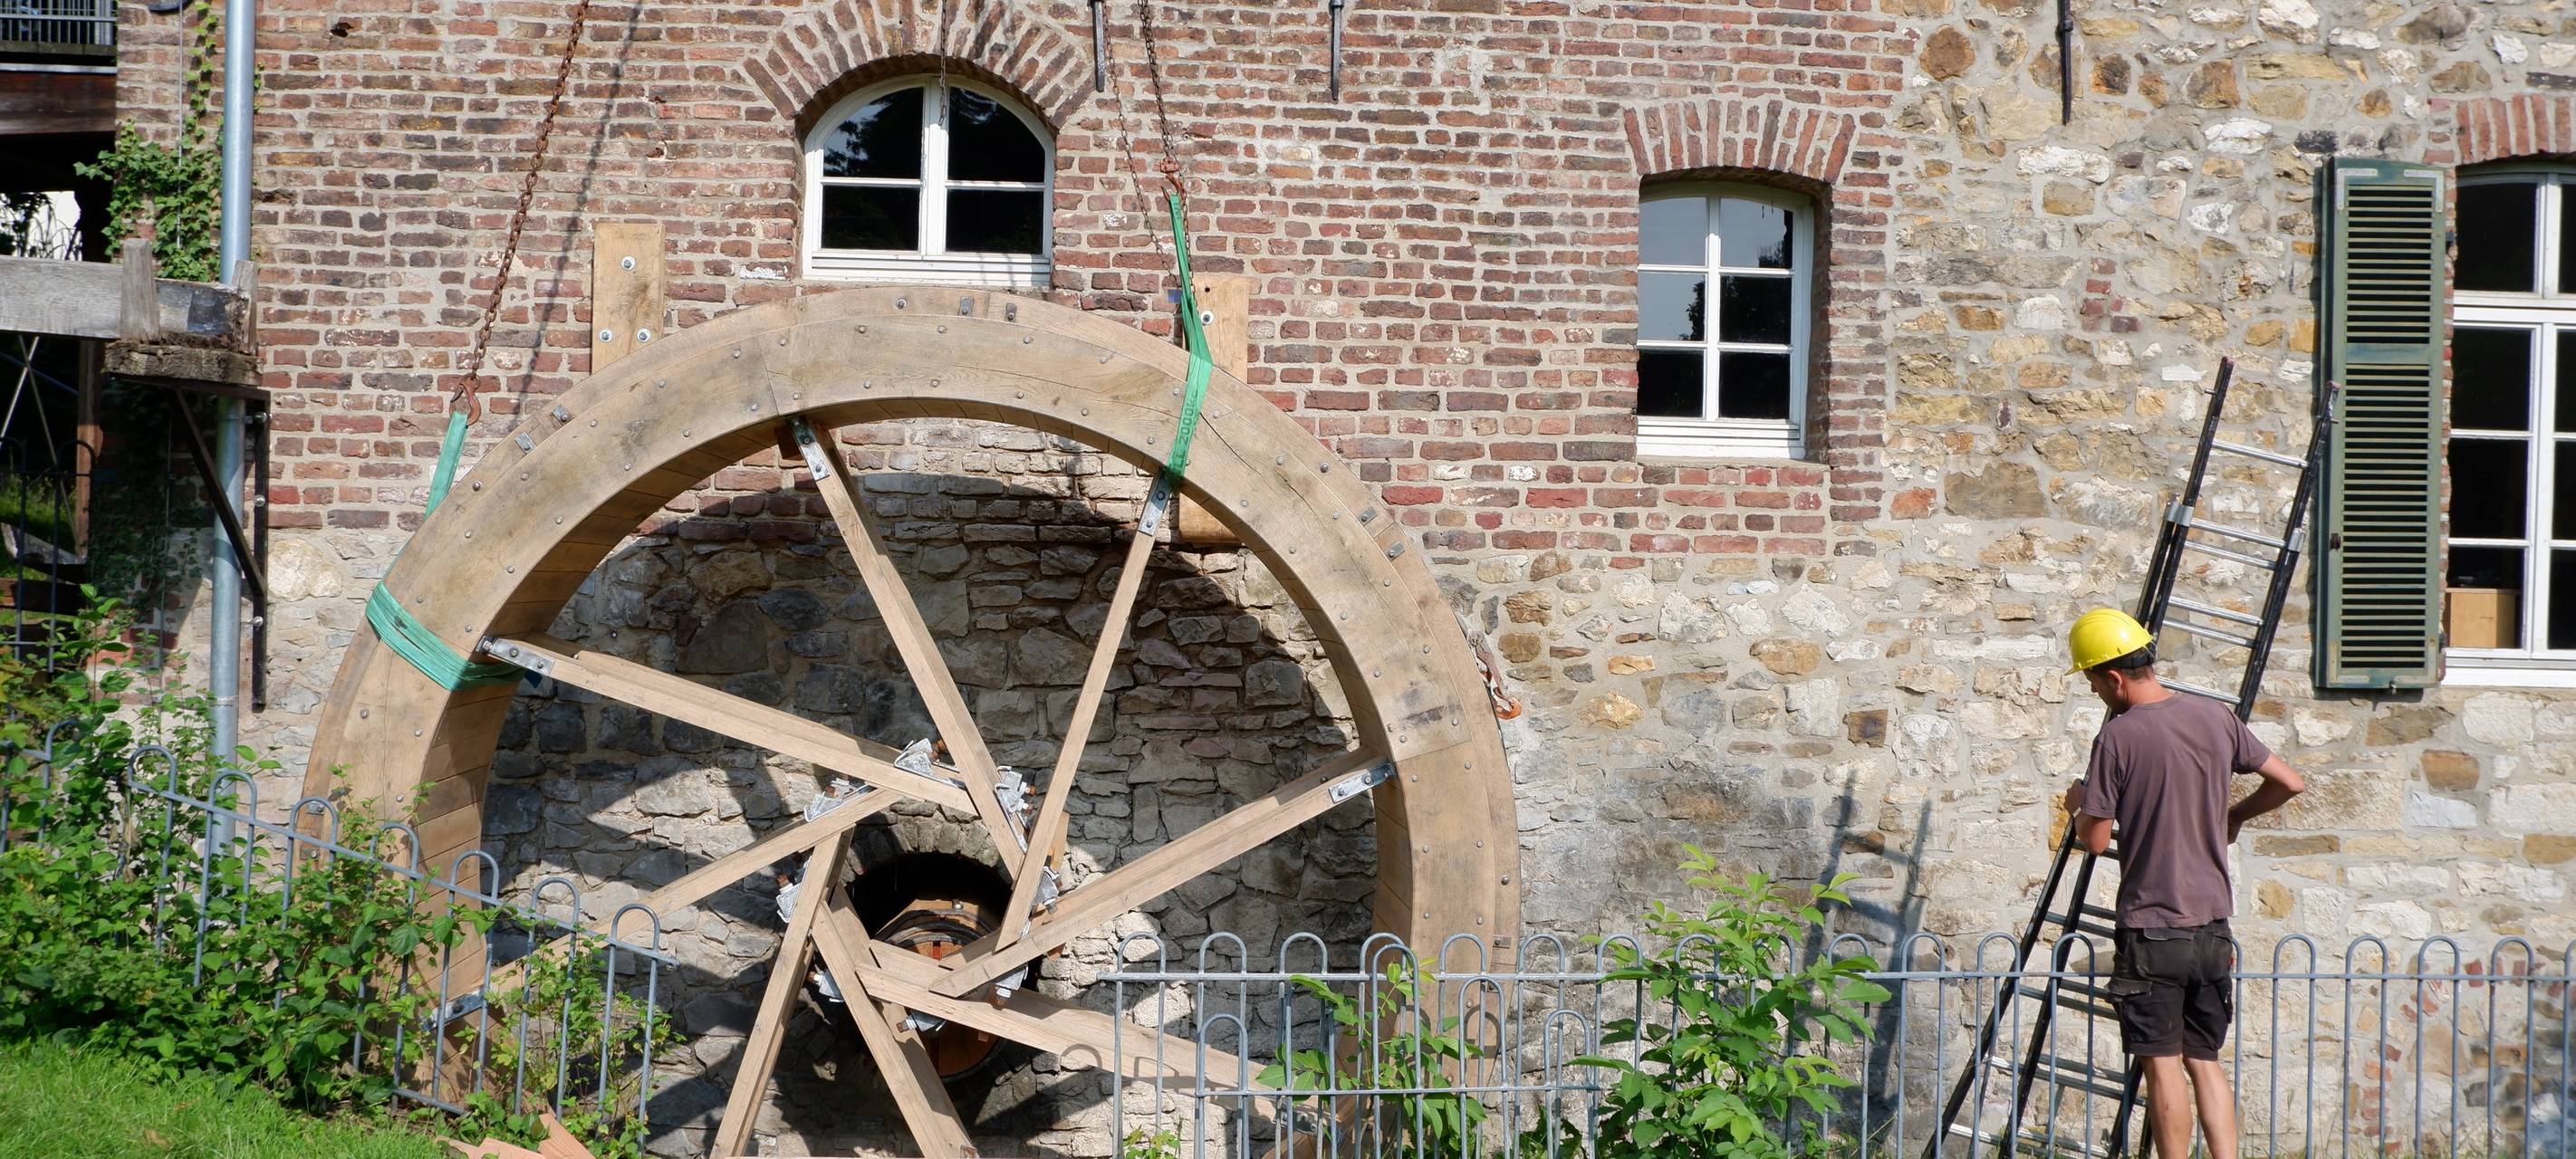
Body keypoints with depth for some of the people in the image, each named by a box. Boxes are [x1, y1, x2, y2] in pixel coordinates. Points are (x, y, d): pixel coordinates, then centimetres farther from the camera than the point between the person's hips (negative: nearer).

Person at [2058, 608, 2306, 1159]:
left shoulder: (2118, 737, -13)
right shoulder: (2215, 717, 3)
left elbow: (2095, 839, -12)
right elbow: (2290, 782, 10)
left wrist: (2081, 804, 9)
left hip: (2151, 929, -5)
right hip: (2213, 925, 5)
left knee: (2163, 1067, 1)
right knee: (2205, 1061, 14)